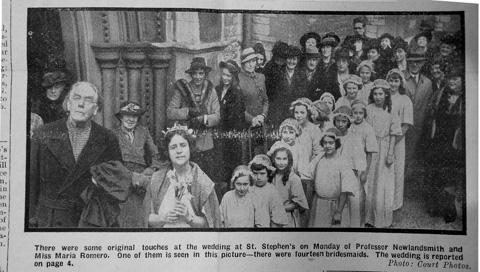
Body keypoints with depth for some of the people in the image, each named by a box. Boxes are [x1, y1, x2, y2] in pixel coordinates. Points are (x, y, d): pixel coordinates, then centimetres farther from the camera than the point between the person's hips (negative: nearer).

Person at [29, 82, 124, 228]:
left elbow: (116, 182, 3)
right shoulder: (44, 134, -2)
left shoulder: (108, 139, -2)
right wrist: (31, 221, -3)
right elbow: (31, 181, 0)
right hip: (51, 221, 0)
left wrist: (111, 220, -2)